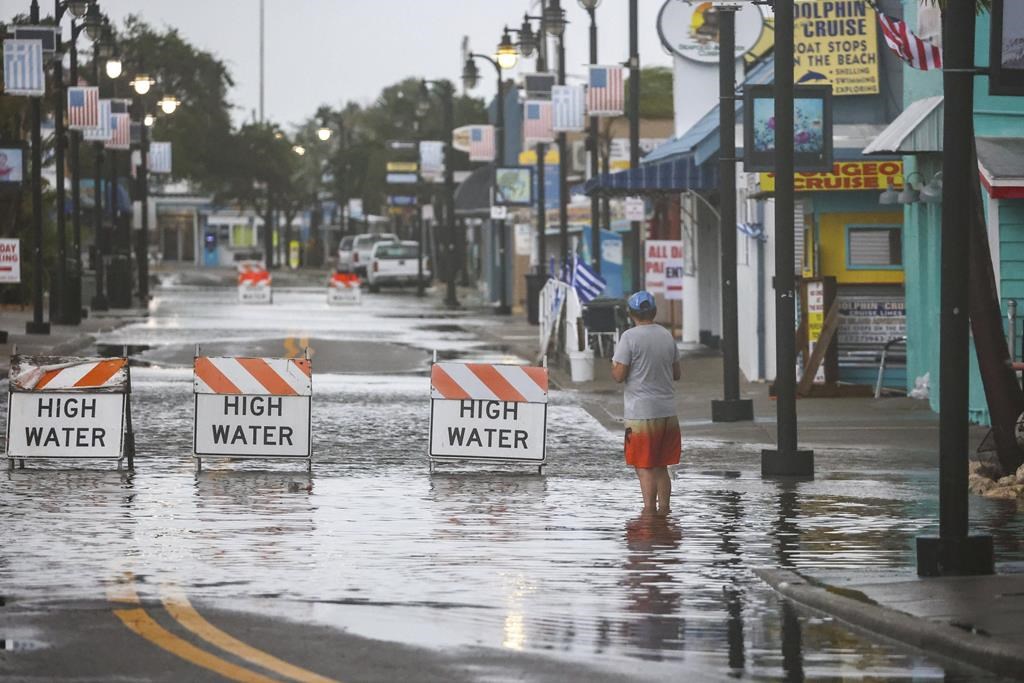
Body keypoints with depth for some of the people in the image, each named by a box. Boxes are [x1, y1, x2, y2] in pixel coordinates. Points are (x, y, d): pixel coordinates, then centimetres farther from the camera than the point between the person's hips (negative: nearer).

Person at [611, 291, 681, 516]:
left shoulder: (630, 337, -10)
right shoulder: (667, 336, 8)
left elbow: (619, 375, -12)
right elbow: (677, 374, 15)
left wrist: (614, 365, 8)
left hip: (641, 412, -5)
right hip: (667, 411, 5)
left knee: (644, 467, -1)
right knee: (661, 466, 13)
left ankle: (649, 509, -5)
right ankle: (663, 509, 13)